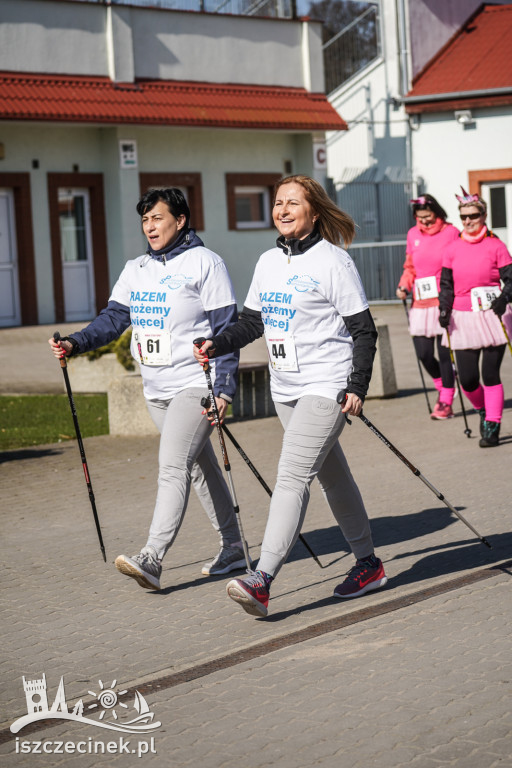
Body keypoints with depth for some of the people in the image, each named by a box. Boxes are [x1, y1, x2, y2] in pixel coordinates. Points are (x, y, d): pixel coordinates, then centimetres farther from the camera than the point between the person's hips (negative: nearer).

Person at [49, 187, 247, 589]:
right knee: (201, 467, 14)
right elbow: (113, 318, 9)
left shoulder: (205, 263, -6)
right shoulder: (135, 269, 14)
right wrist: (75, 343, -9)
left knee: (172, 467, -17)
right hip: (156, 390, 7)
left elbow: (226, 329, -10)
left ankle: (152, 558, -23)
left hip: (195, 386, -7)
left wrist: (224, 387, -17)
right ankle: (233, 548, 24)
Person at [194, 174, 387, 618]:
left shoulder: (333, 261, -9)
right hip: (285, 389, 8)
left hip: (326, 387, -8)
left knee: (292, 476, -17)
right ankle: (368, 564, 29)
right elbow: (252, 322, 18)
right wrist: (217, 345, 0)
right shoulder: (268, 262, 11)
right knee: (333, 477, 16)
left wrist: (357, 387, -16)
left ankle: (262, 581, -23)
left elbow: (363, 330, -9)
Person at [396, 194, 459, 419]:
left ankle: (446, 403, 11)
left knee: (444, 353, -2)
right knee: (424, 354, 2)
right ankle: (442, 386, 32)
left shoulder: (451, 232, -3)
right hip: (421, 304, 4)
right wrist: (404, 286, 2)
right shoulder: (413, 235, 10)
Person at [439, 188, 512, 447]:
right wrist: (444, 310, -1)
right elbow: (446, 284, 12)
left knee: (490, 374, -4)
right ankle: (484, 411, 30)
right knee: (467, 379, 0)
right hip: (463, 319, 3)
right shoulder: (453, 249, 7)